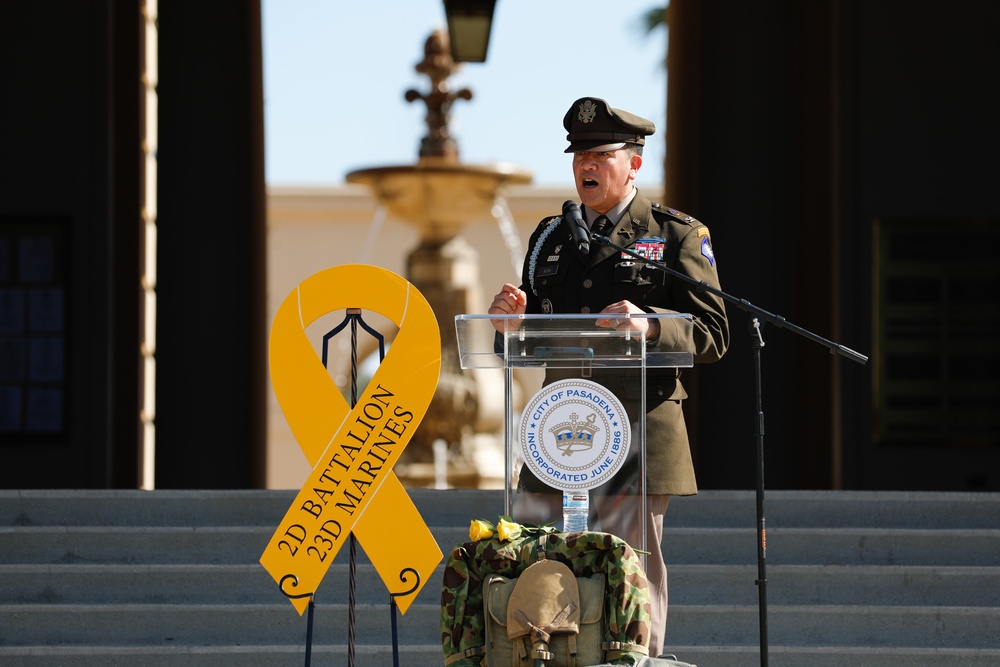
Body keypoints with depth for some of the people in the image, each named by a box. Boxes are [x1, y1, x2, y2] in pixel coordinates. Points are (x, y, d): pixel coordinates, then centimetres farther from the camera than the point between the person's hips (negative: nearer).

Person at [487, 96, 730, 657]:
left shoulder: (679, 236, 4)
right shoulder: (551, 237, 18)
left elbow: (713, 337, -4)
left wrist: (648, 327, -22)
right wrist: (509, 323, -5)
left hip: (640, 434, -4)